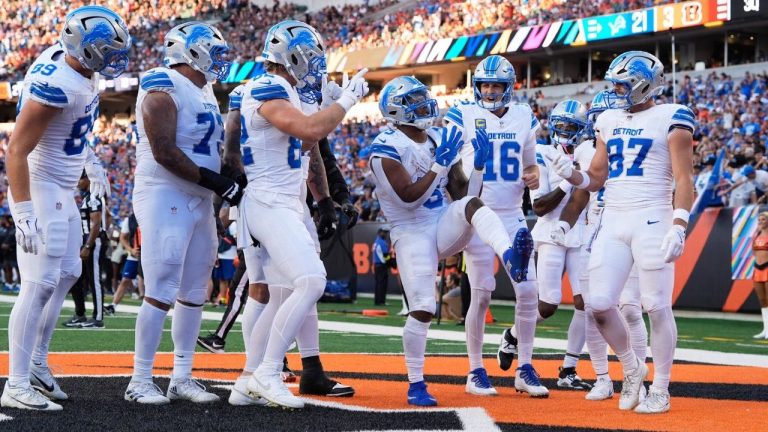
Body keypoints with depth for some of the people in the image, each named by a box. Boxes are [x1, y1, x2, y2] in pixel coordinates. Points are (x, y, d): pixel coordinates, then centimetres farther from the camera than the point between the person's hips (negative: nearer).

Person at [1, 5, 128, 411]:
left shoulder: (74, 61, -1)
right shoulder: (57, 85, -28)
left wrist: (89, 158, 27)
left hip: (61, 190, 10)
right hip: (40, 190, -10)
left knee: (68, 273, 19)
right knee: (40, 284, -9)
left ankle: (36, 363, 30)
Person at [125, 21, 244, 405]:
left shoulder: (204, 92, 15)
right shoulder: (164, 89, -14)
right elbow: (164, 151, -21)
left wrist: (233, 180, 6)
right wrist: (215, 181, -20)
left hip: (199, 202, 9)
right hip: (165, 199, -9)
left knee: (194, 294, 10)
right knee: (162, 293, -9)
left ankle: (182, 378, 18)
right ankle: (140, 381, -1)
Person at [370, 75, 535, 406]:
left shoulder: (441, 139, 11)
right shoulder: (387, 148, -9)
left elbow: (462, 194, 12)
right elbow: (410, 197, -18)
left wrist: (478, 165, -5)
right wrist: (440, 164, -19)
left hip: (445, 227, 5)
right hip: (413, 235, -4)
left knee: (471, 204, -28)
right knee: (422, 310, -11)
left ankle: (510, 258, -58)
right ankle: (416, 386, 5)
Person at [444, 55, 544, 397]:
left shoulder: (523, 118, 8)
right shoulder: (462, 116, -4)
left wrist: (534, 176, -3)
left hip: (513, 216, 4)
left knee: (528, 292, -1)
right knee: (481, 293, -5)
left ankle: (524, 368, 11)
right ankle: (476, 370, 7)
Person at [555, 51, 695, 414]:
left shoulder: (670, 119, -5)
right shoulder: (609, 120, 14)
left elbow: (684, 180, -9)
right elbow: (595, 179, 18)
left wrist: (679, 226, -20)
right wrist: (570, 173, -2)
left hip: (651, 220, -6)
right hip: (613, 221, 6)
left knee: (657, 306, -3)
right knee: (600, 304, 0)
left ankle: (660, 391, 8)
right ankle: (632, 369, 23)